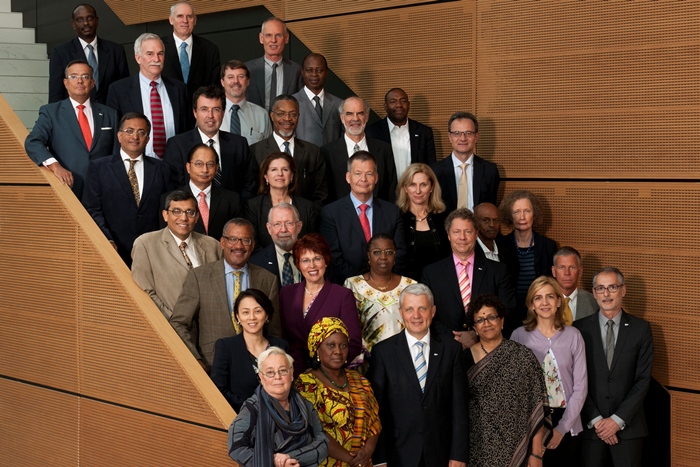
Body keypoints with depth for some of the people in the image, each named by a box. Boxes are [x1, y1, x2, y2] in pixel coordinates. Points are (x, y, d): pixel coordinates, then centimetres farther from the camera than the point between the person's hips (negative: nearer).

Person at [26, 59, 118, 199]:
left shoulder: (109, 114, 16)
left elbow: (118, 155, 17)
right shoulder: (50, 112, 9)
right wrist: (54, 165, -19)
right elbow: (33, 142, -3)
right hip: (67, 189, -2)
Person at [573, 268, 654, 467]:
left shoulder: (640, 328, 1)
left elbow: (643, 379, -3)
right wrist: (595, 420, -9)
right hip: (590, 425, 0)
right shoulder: (580, 328, 0)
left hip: (628, 424, 0)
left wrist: (618, 419, -9)